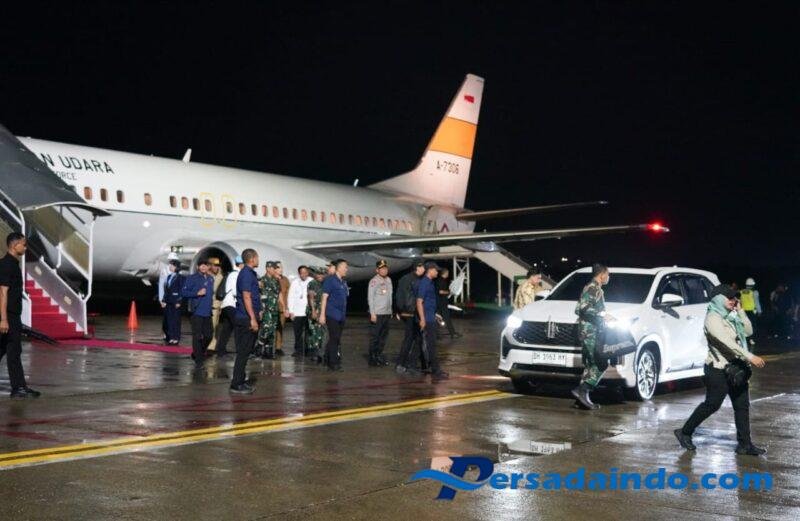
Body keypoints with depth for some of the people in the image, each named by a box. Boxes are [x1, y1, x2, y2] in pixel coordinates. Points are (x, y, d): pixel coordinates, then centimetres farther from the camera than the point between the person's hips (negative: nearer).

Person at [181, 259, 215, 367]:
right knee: (197, 336, -5)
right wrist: (197, 293, -17)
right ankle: (198, 360, 1)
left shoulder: (211, 279, 14)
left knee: (208, 336, 8)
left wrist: (211, 297, 8)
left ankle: (197, 354, 30)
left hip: (207, 312, 6)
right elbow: (183, 292, -9)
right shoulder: (192, 278, -4)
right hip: (197, 312, -6)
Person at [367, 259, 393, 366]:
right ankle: (372, 358, 3)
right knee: (374, 337, -3)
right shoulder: (374, 281, -8)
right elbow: (370, 297, -10)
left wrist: (390, 311, 15)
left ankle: (379, 356, 19)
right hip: (377, 314, -7)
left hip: (387, 313, 7)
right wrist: (372, 313, -14)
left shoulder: (388, 280, 13)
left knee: (383, 336, 11)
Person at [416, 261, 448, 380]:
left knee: (430, 344, 13)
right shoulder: (424, 283, -15)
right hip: (427, 319, -10)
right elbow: (419, 302, -19)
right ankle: (435, 371, -9)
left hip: (431, 318, 10)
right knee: (431, 344, -9)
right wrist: (422, 319, -22)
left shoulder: (430, 282, 14)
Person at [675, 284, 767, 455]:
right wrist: (750, 357, -29)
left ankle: (744, 444, 9)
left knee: (742, 405, 5)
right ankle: (685, 432, 13)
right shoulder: (713, 318, -15)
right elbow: (728, 343, -25)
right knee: (712, 404, -2)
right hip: (719, 370, -9)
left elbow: (748, 331, 12)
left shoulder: (730, 317, 14)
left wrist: (739, 310, 4)